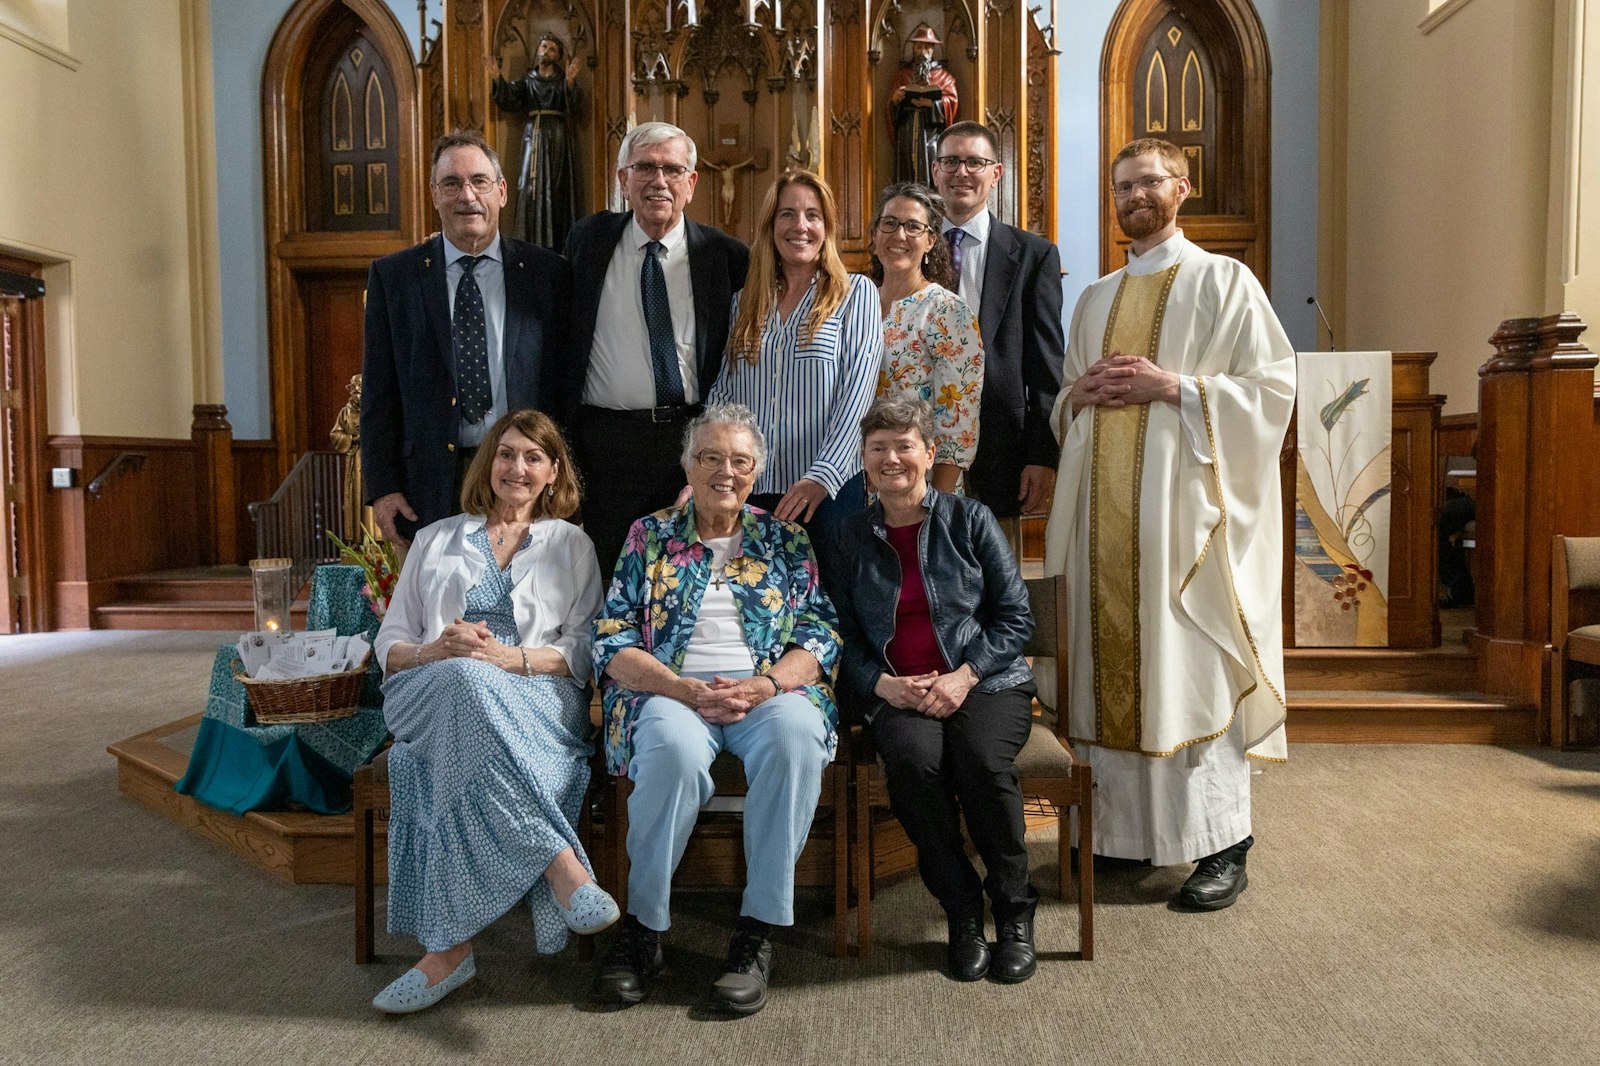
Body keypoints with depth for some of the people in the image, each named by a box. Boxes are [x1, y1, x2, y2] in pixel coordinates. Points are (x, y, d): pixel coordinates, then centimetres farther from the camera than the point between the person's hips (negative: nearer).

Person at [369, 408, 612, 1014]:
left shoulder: (572, 545, 19)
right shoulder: (436, 539, 24)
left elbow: (584, 651, 7)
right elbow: (389, 644, 17)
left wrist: (514, 658, -13)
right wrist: (437, 650, -6)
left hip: (537, 698, -1)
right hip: (437, 690, 1)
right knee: (465, 679, -38)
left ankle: (449, 948, -38)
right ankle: (561, 866, -44)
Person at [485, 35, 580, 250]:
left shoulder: (562, 80, 9)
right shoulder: (527, 80, 14)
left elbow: (571, 104, -10)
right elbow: (508, 97, -1)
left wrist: (569, 81, -28)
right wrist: (497, 78, -18)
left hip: (557, 137, -1)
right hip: (533, 137, 1)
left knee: (557, 187, -4)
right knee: (532, 186, -6)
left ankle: (558, 243, -3)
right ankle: (532, 241, -6)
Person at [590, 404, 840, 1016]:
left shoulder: (786, 543, 16)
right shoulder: (650, 537, 14)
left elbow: (821, 637, 7)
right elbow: (612, 642, 5)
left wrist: (763, 684, -13)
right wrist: (685, 689, -12)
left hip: (770, 691, 1)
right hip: (669, 692, 0)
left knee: (796, 735, -35)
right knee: (675, 748, -36)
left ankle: (758, 931, -24)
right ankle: (643, 927, -18)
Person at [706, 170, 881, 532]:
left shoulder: (856, 292, 2)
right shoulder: (744, 302, 13)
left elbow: (857, 391, -8)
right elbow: (723, 392, 10)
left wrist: (822, 477, -18)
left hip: (828, 491, -3)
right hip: (748, 490, 3)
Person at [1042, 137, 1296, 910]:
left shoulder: (1223, 281, 5)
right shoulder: (1095, 299, 20)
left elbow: (1272, 385, -3)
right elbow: (1064, 405, 24)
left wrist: (1173, 387, -14)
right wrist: (1079, 394, 2)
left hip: (1185, 501, -5)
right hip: (1106, 504, 5)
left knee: (1191, 666, -6)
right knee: (1113, 662, 5)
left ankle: (1222, 845, 4)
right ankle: (1124, 826, 16)